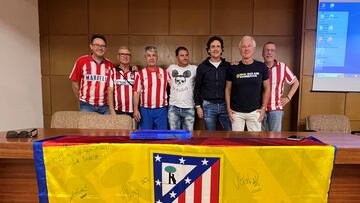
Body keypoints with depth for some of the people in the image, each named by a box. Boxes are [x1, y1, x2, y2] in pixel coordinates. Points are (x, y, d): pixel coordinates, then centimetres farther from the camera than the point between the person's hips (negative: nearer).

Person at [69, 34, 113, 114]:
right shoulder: (82, 61, -3)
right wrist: (81, 99, 8)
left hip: (105, 106, 2)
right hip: (87, 106, -1)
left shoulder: (110, 65, 2)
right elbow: (75, 83, 5)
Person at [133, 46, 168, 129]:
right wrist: (136, 109, -7)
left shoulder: (164, 72, 6)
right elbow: (136, 92, -1)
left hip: (161, 110, 1)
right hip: (145, 110, -1)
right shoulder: (140, 74, 2)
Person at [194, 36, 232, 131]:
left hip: (225, 105, 1)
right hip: (208, 106, -1)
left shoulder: (227, 66, 6)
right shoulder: (202, 67, 3)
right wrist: (198, 106, 0)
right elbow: (197, 88, 5)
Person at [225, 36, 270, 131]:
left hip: (255, 112, 0)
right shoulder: (233, 68, -1)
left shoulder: (261, 67, 0)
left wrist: (263, 108, 1)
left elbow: (266, 88, 6)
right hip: (236, 112, 0)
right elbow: (228, 89, 5)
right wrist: (228, 108, 1)